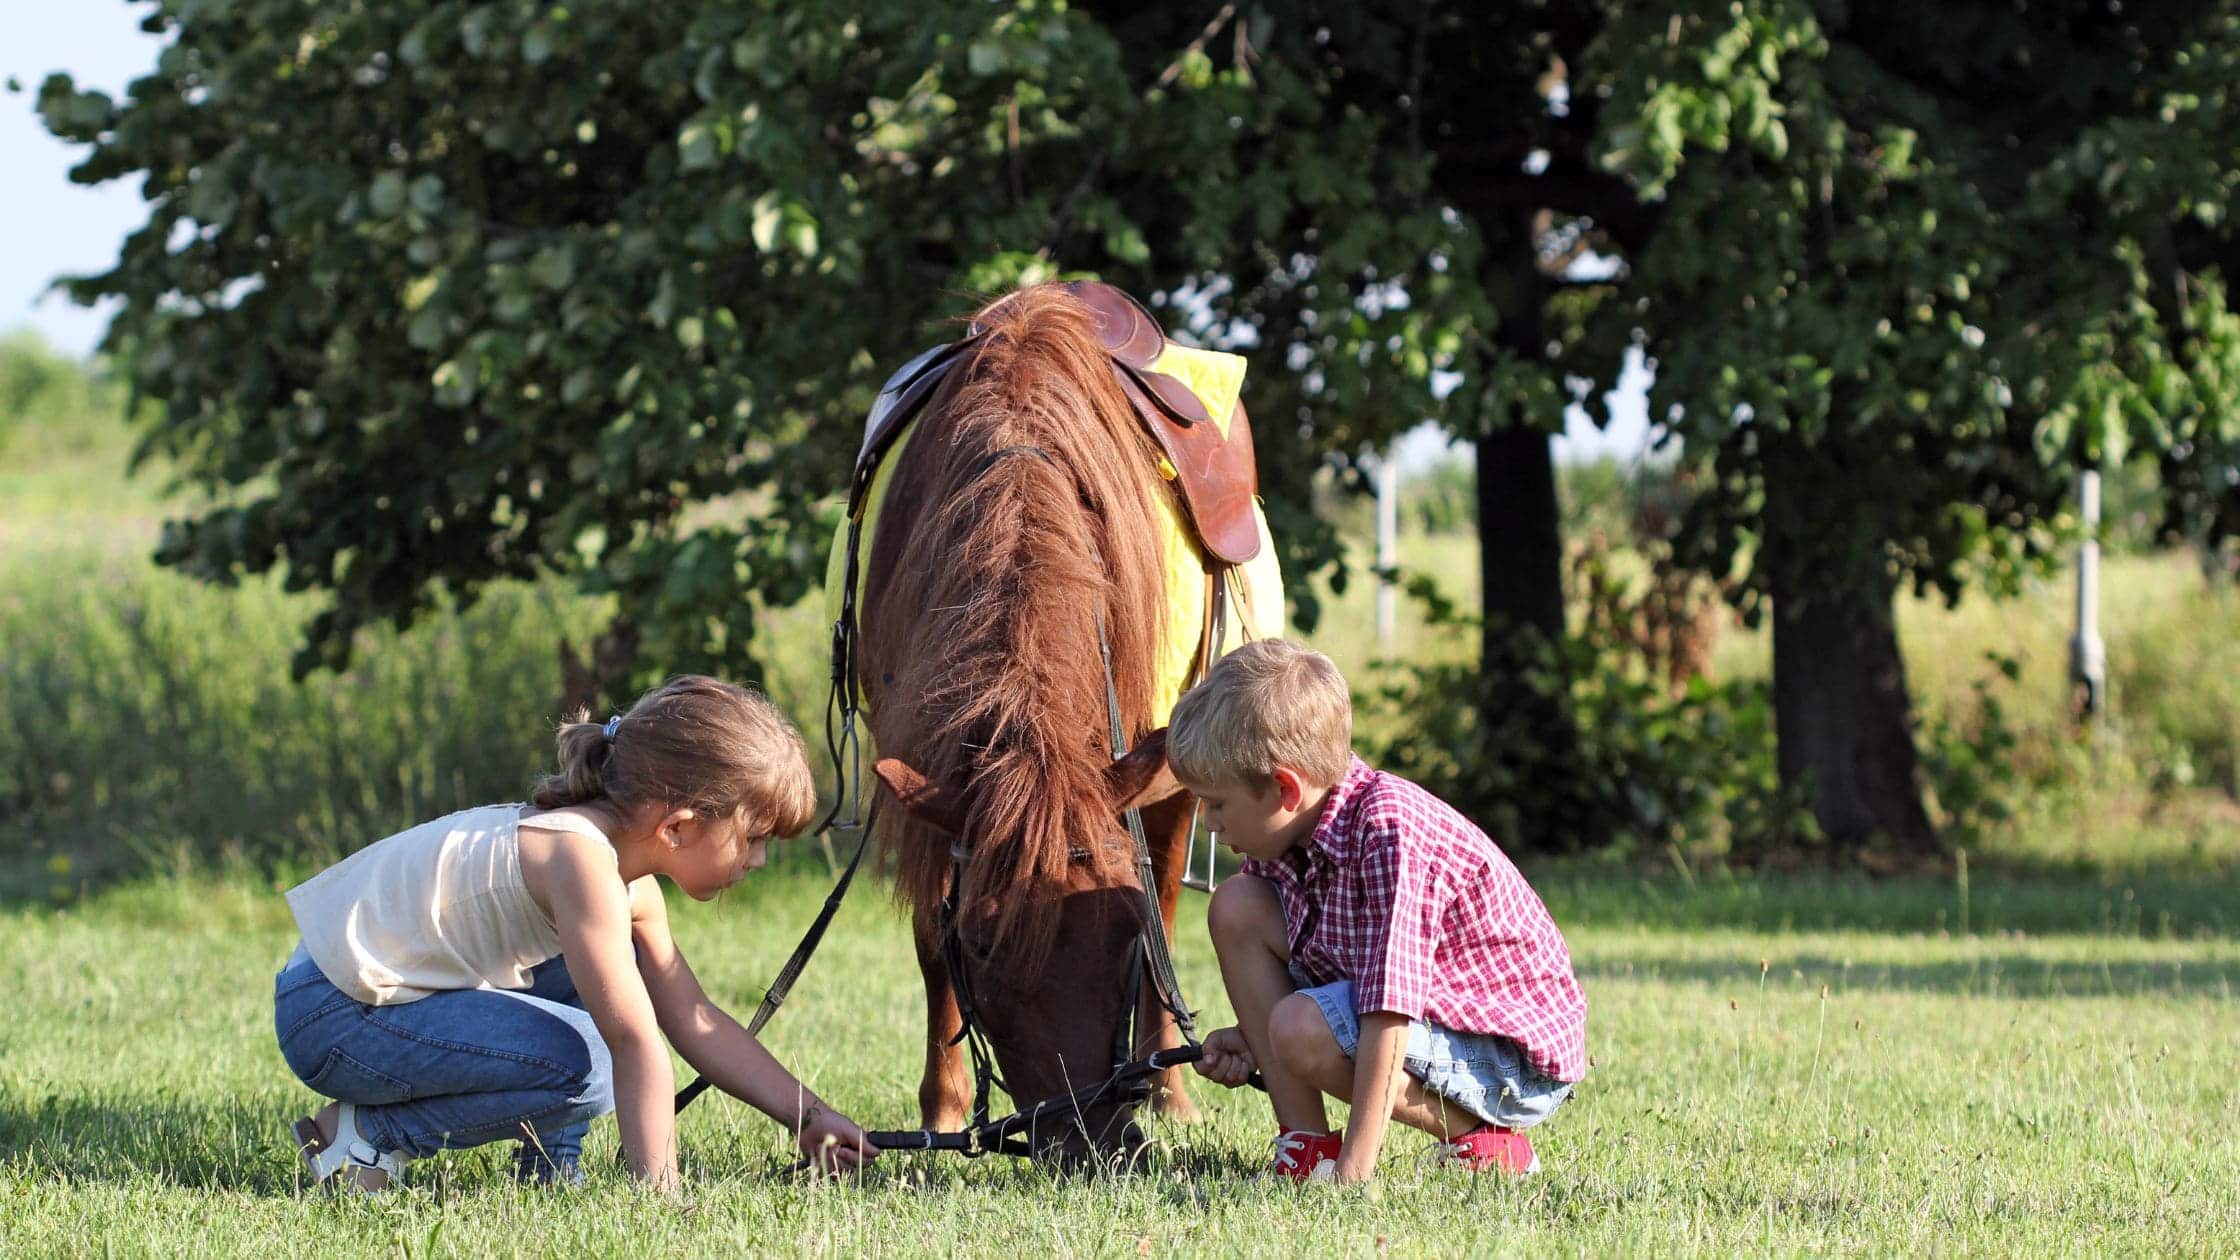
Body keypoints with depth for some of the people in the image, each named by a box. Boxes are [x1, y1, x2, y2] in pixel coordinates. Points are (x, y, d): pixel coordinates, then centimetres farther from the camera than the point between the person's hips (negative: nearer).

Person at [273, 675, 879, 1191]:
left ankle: (549, 1168, 11)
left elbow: (697, 1022, 12)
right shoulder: (580, 855, -26)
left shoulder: (632, 887, 5)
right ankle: (364, 1132, -10)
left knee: (616, 972, 12)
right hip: (334, 1018, -10)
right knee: (585, 1067, -24)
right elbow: (636, 1043, -28)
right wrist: (659, 1192, -27)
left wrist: (811, 1117, 9)